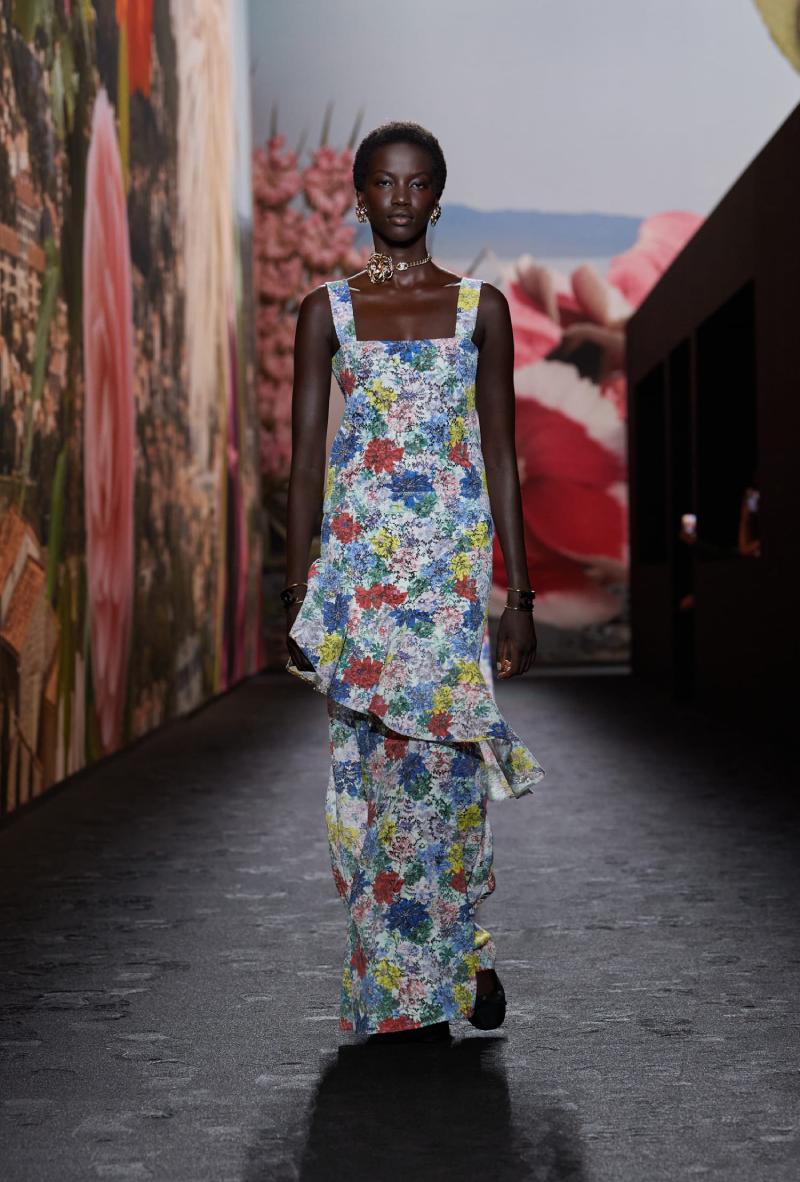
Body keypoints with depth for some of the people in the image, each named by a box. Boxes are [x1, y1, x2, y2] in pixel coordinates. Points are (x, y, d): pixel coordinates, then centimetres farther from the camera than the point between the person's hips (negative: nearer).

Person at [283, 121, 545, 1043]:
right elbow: (305, 456, 5)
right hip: (358, 559, 1)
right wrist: (297, 596, 0)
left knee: (442, 754, -7)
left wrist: (520, 596, 3)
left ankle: (428, 981, 10)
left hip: (456, 559, 0)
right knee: (373, 767, -1)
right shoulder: (327, 309, 7)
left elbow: (501, 454, 7)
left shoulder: (482, 306, 8)